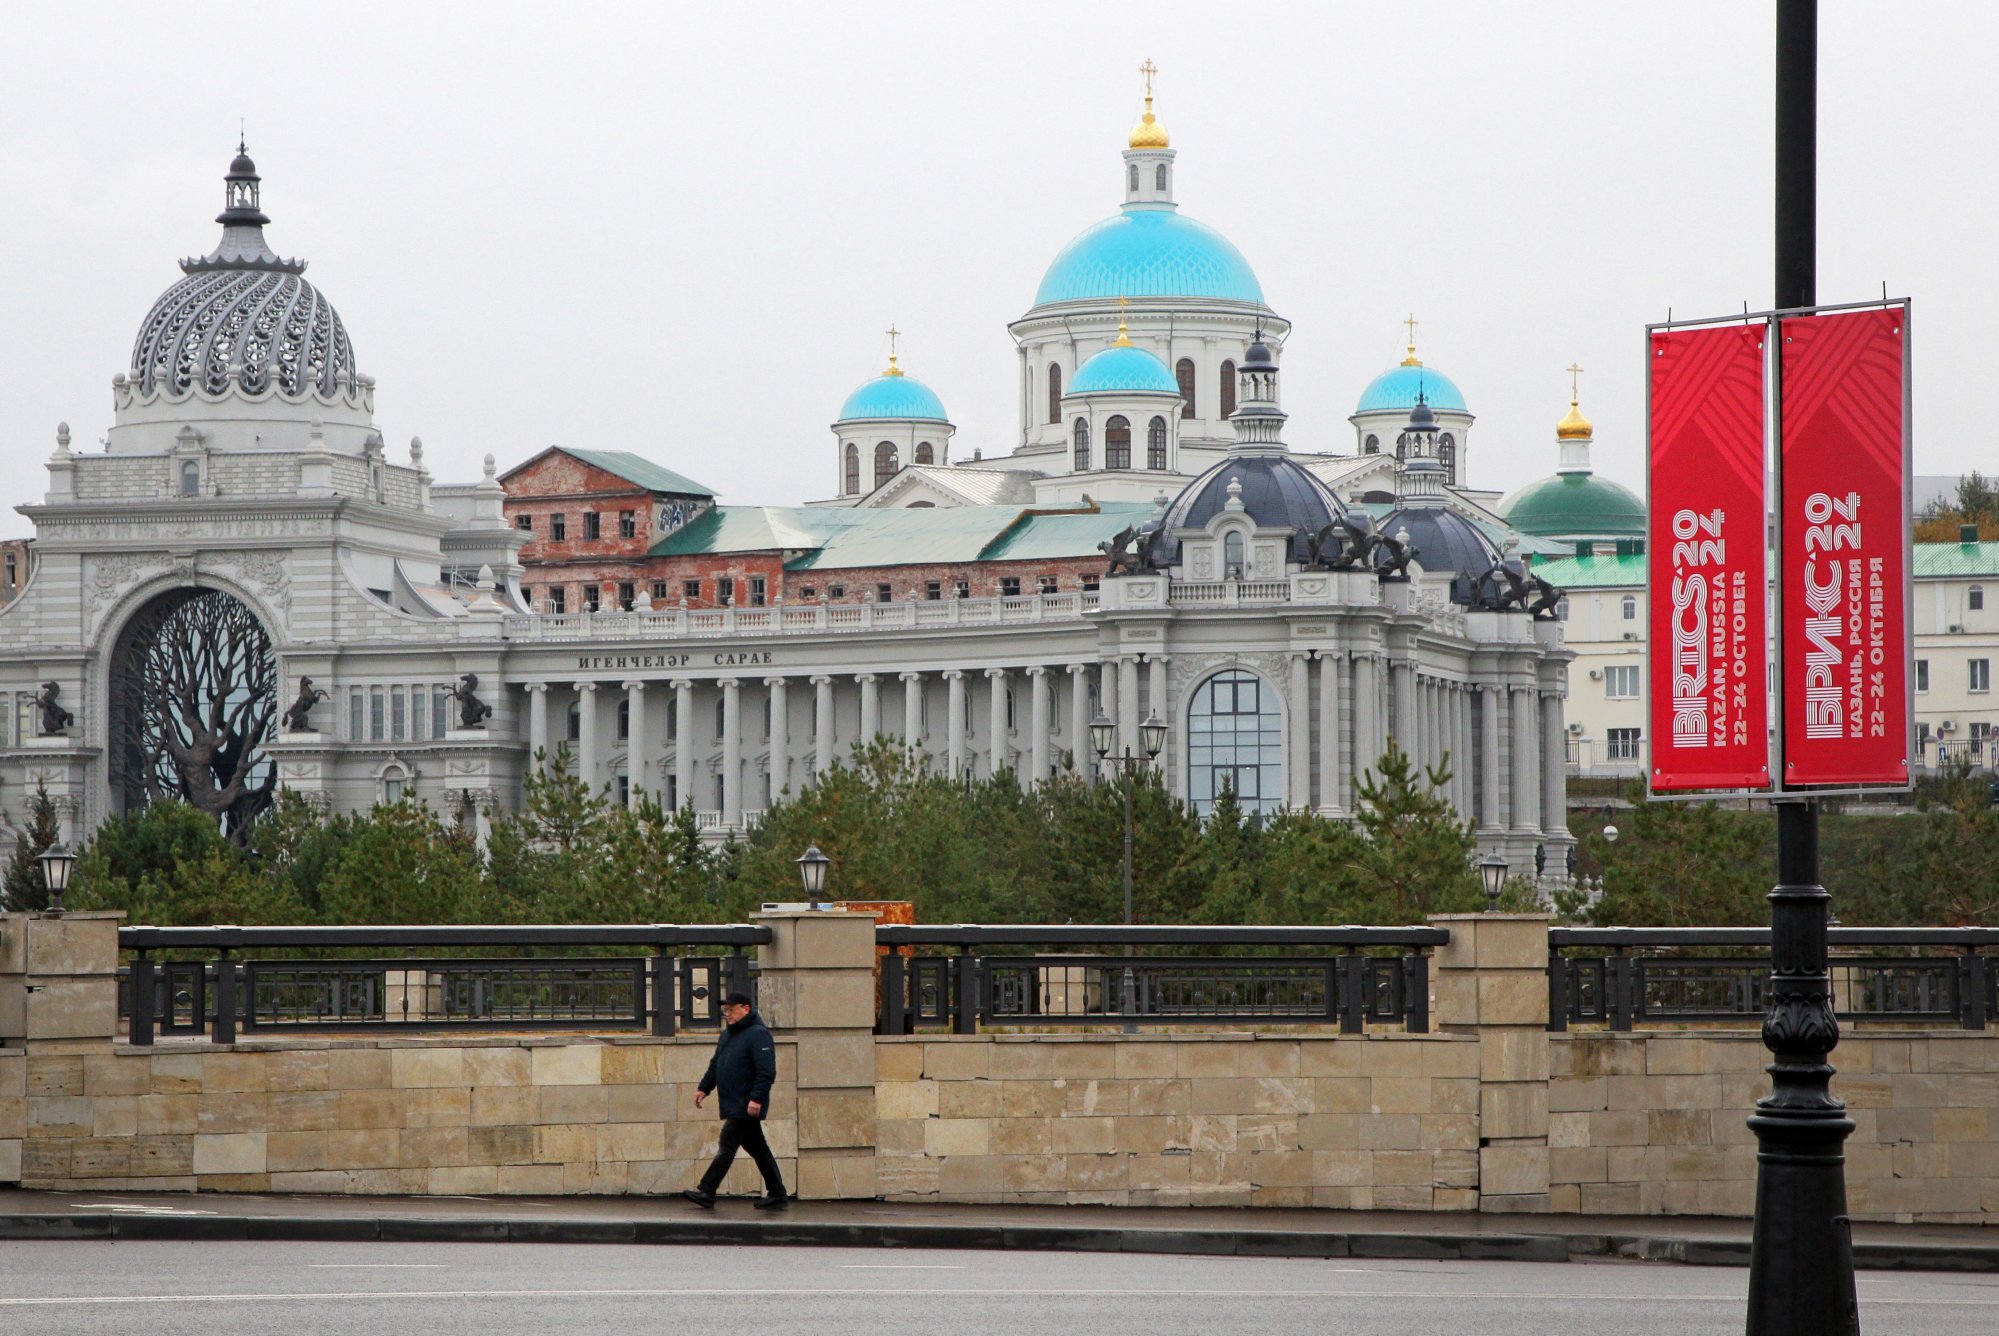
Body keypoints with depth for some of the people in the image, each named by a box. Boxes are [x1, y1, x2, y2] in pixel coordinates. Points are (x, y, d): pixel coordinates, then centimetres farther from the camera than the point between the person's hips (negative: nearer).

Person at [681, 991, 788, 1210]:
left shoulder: (758, 1035, -13)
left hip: (746, 1107, -10)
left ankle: (706, 1192, -10)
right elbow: (715, 1065, 26)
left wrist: (756, 1098, -25)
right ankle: (777, 1194, 16)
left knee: (727, 1145, -10)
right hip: (733, 1105, 10)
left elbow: (767, 1072, -20)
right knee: (757, 1149, 12)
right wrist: (704, 1088, 16)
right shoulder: (727, 1035, 16)